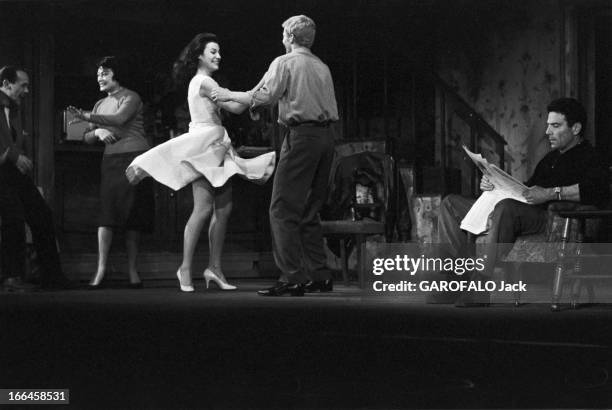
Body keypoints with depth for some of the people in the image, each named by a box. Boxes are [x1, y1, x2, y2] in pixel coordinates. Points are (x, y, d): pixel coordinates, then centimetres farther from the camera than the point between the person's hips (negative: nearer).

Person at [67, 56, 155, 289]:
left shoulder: (131, 98, 1)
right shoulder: (100, 105, 20)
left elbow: (120, 118, -19)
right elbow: (87, 138, 16)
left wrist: (88, 117, -17)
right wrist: (97, 132, -6)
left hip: (135, 158, -4)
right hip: (111, 160, 5)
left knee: (133, 216, -4)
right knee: (107, 211, -9)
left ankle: (132, 269, 3)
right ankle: (101, 268, -14)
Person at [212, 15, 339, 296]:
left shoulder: (285, 62, -2)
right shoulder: (322, 67, 18)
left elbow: (262, 96, -12)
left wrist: (229, 95, 2)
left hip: (302, 134, -7)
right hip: (326, 137, 8)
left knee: (283, 209, -6)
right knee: (309, 211, 14)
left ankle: (293, 277, -13)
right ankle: (319, 275, 12)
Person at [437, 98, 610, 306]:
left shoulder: (589, 158, 0)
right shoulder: (550, 158, 30)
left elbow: (600, 190, -22)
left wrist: (552, 193, -26)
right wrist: (493, 184, 13)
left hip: (549, 218, -10)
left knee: (505, 208, -42)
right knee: (451, 204, 4)